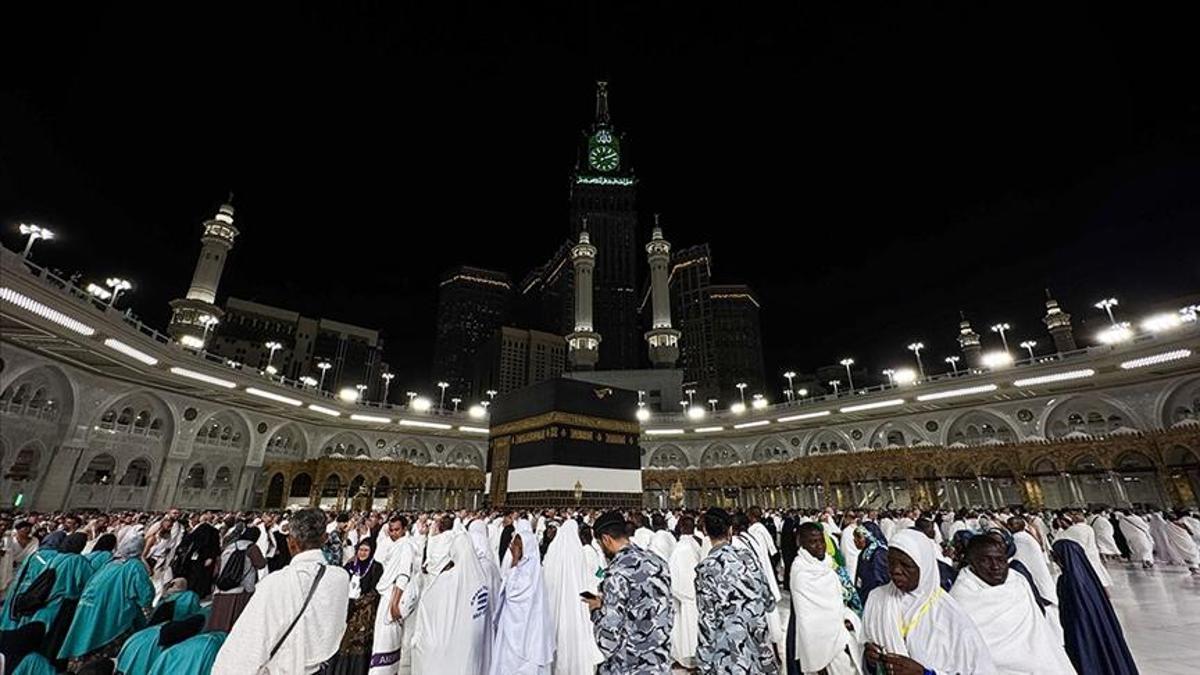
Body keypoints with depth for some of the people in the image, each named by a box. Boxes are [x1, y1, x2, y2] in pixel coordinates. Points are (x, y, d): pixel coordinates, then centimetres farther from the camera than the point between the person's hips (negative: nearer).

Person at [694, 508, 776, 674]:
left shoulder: (706, 568, -17)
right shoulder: (748, 555, -6)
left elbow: (708, 620, -14)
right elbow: (769, 601, 5)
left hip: (730, 652, -4)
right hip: (760, 639, 4)